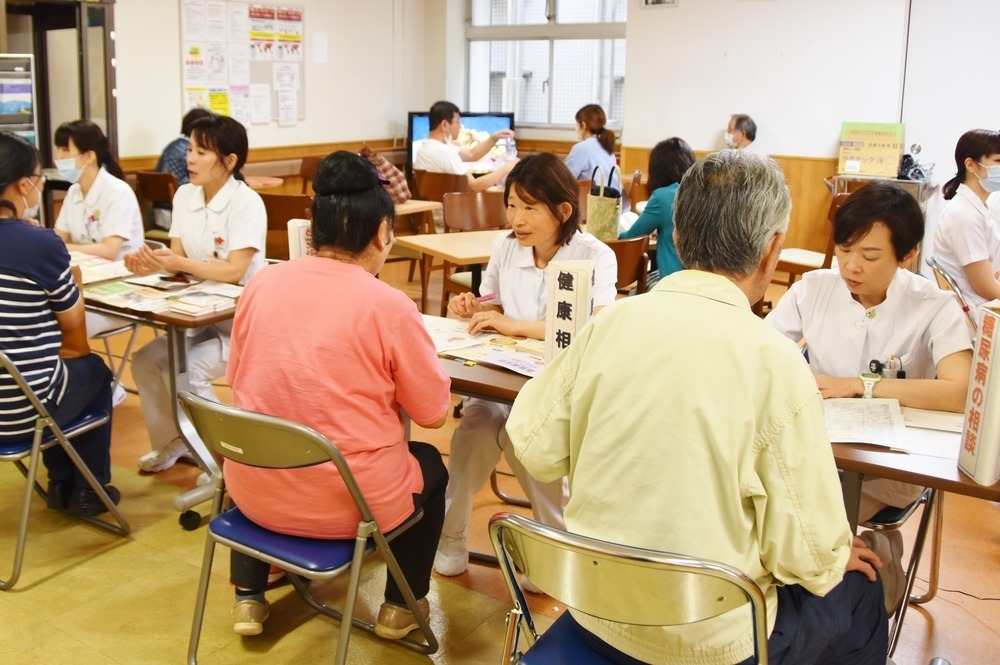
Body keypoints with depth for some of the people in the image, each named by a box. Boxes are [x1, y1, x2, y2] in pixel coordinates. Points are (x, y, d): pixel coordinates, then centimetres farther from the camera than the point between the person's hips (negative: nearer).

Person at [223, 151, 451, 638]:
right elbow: (434, 413, -7)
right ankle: (400, 606, 35)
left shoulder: (261, 283, -4)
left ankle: (249, 596, 38)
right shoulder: (389, 306, -17)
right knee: (431, 466, 28)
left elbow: (238, 381, 11)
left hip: (255, 491, 4)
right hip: (349, 504, -3)